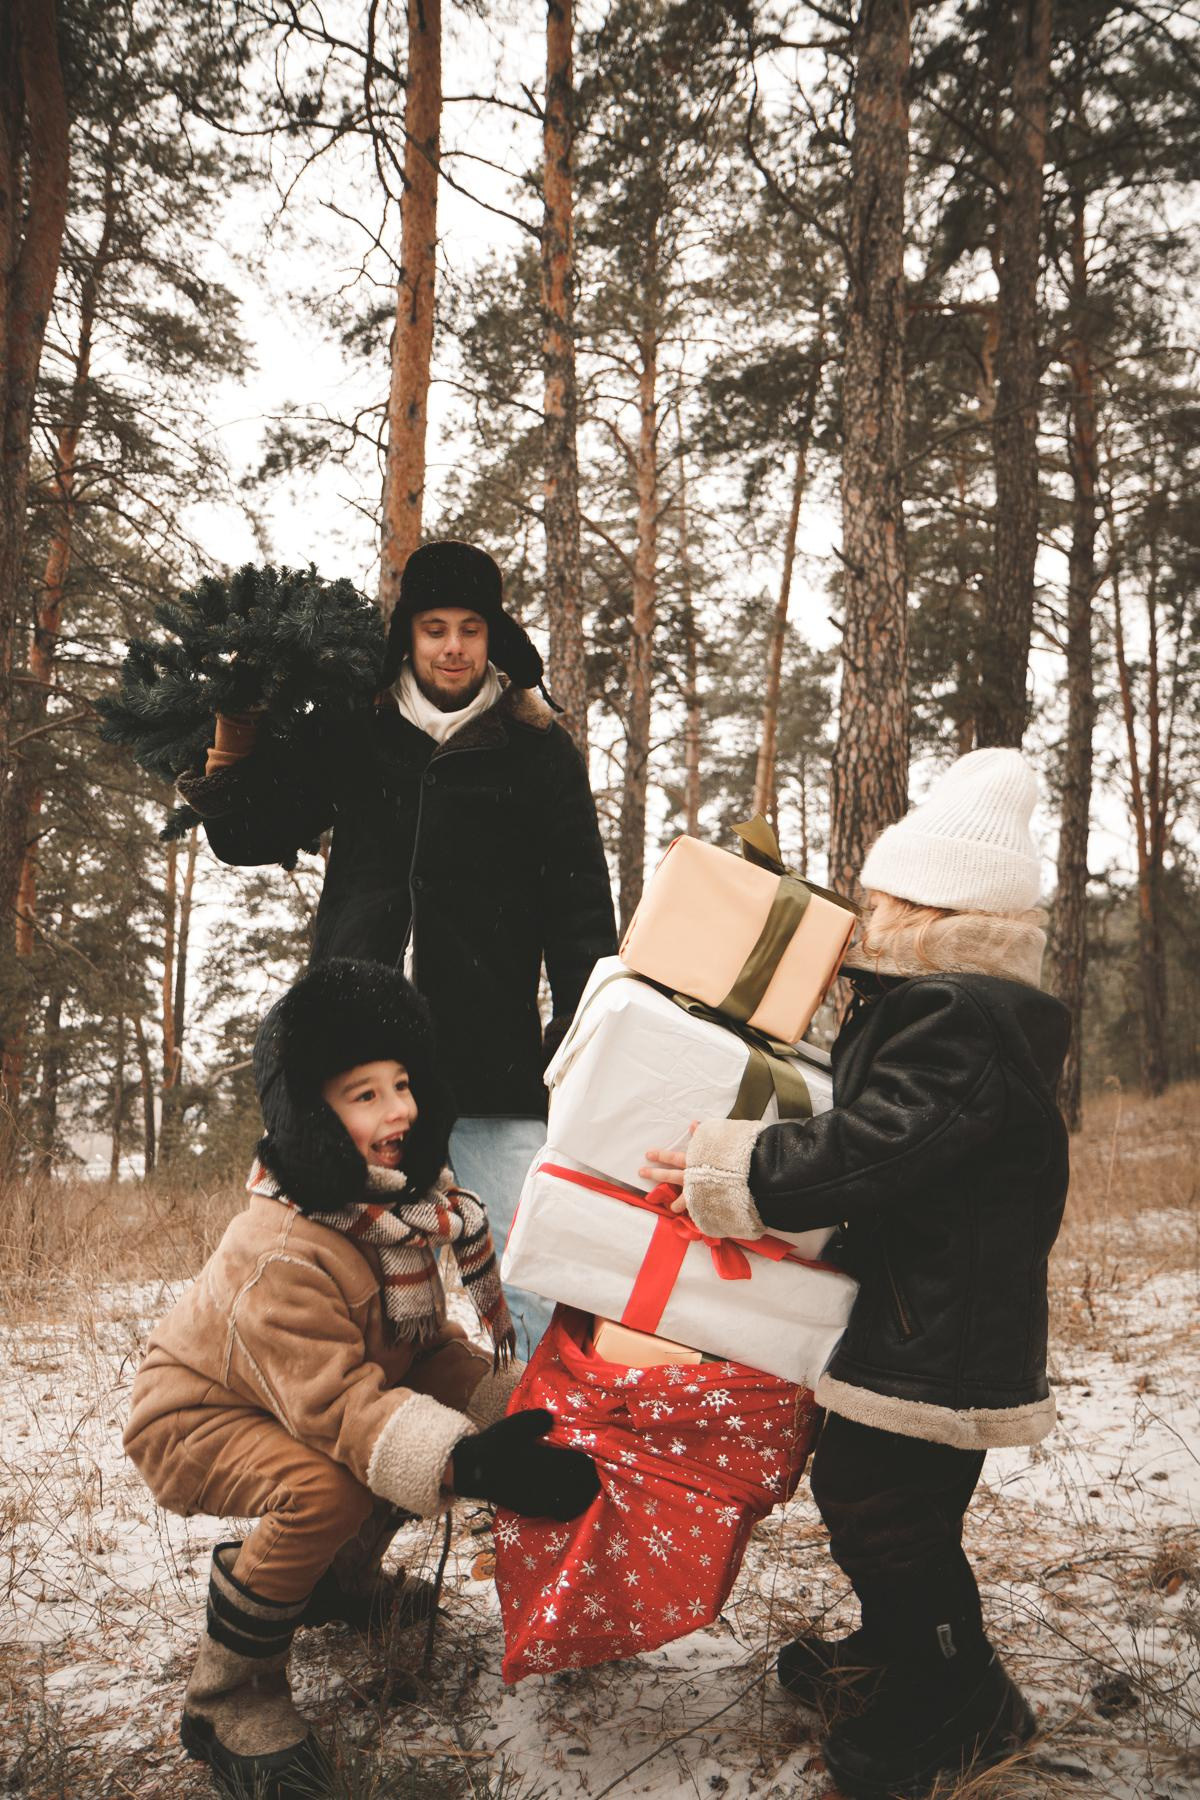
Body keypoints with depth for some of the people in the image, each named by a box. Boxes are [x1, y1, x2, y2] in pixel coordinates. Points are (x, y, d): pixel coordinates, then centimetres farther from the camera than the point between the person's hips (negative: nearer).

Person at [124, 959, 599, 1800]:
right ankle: (230, 1695, -10)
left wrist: (515, 1408, -13)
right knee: (327, 1486, -35)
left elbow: (428, 1345, 0)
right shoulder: (284, 1254, -37)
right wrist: (468, 1462, -52)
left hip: (303, 1402, 8)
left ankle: (340, 1577, 21)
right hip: (195, 1416, -8)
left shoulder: (406, 1207, -10)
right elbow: (338, 1405, -42)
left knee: (449, 1428, -4)